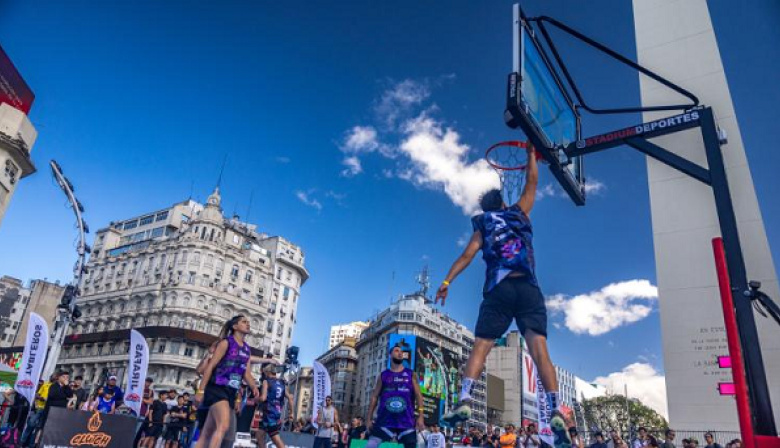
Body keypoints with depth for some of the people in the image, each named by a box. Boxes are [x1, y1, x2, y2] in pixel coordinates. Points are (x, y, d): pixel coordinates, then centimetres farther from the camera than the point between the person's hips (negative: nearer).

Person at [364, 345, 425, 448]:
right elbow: (375, 397, 10)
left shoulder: (411, 374, 10)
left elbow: (418, 395, 4)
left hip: (406, 420, 0)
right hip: (385, 419, 0)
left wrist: (420, 416, -7)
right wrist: (369, 418, 4)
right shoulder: (383, 375, 11)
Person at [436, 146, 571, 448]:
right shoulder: (519, 212, 20)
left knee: (480, 347, -3)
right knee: (539, 350, -8)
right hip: (528, 288, 1)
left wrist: (446, 282, 3)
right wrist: (531, 153, 42)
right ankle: (556, 413, -19)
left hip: (498, 290, 0)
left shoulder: (483, 225, 18)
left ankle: (464, 400, -20)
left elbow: (467, 255, 6)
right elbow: (532, 182, 30)